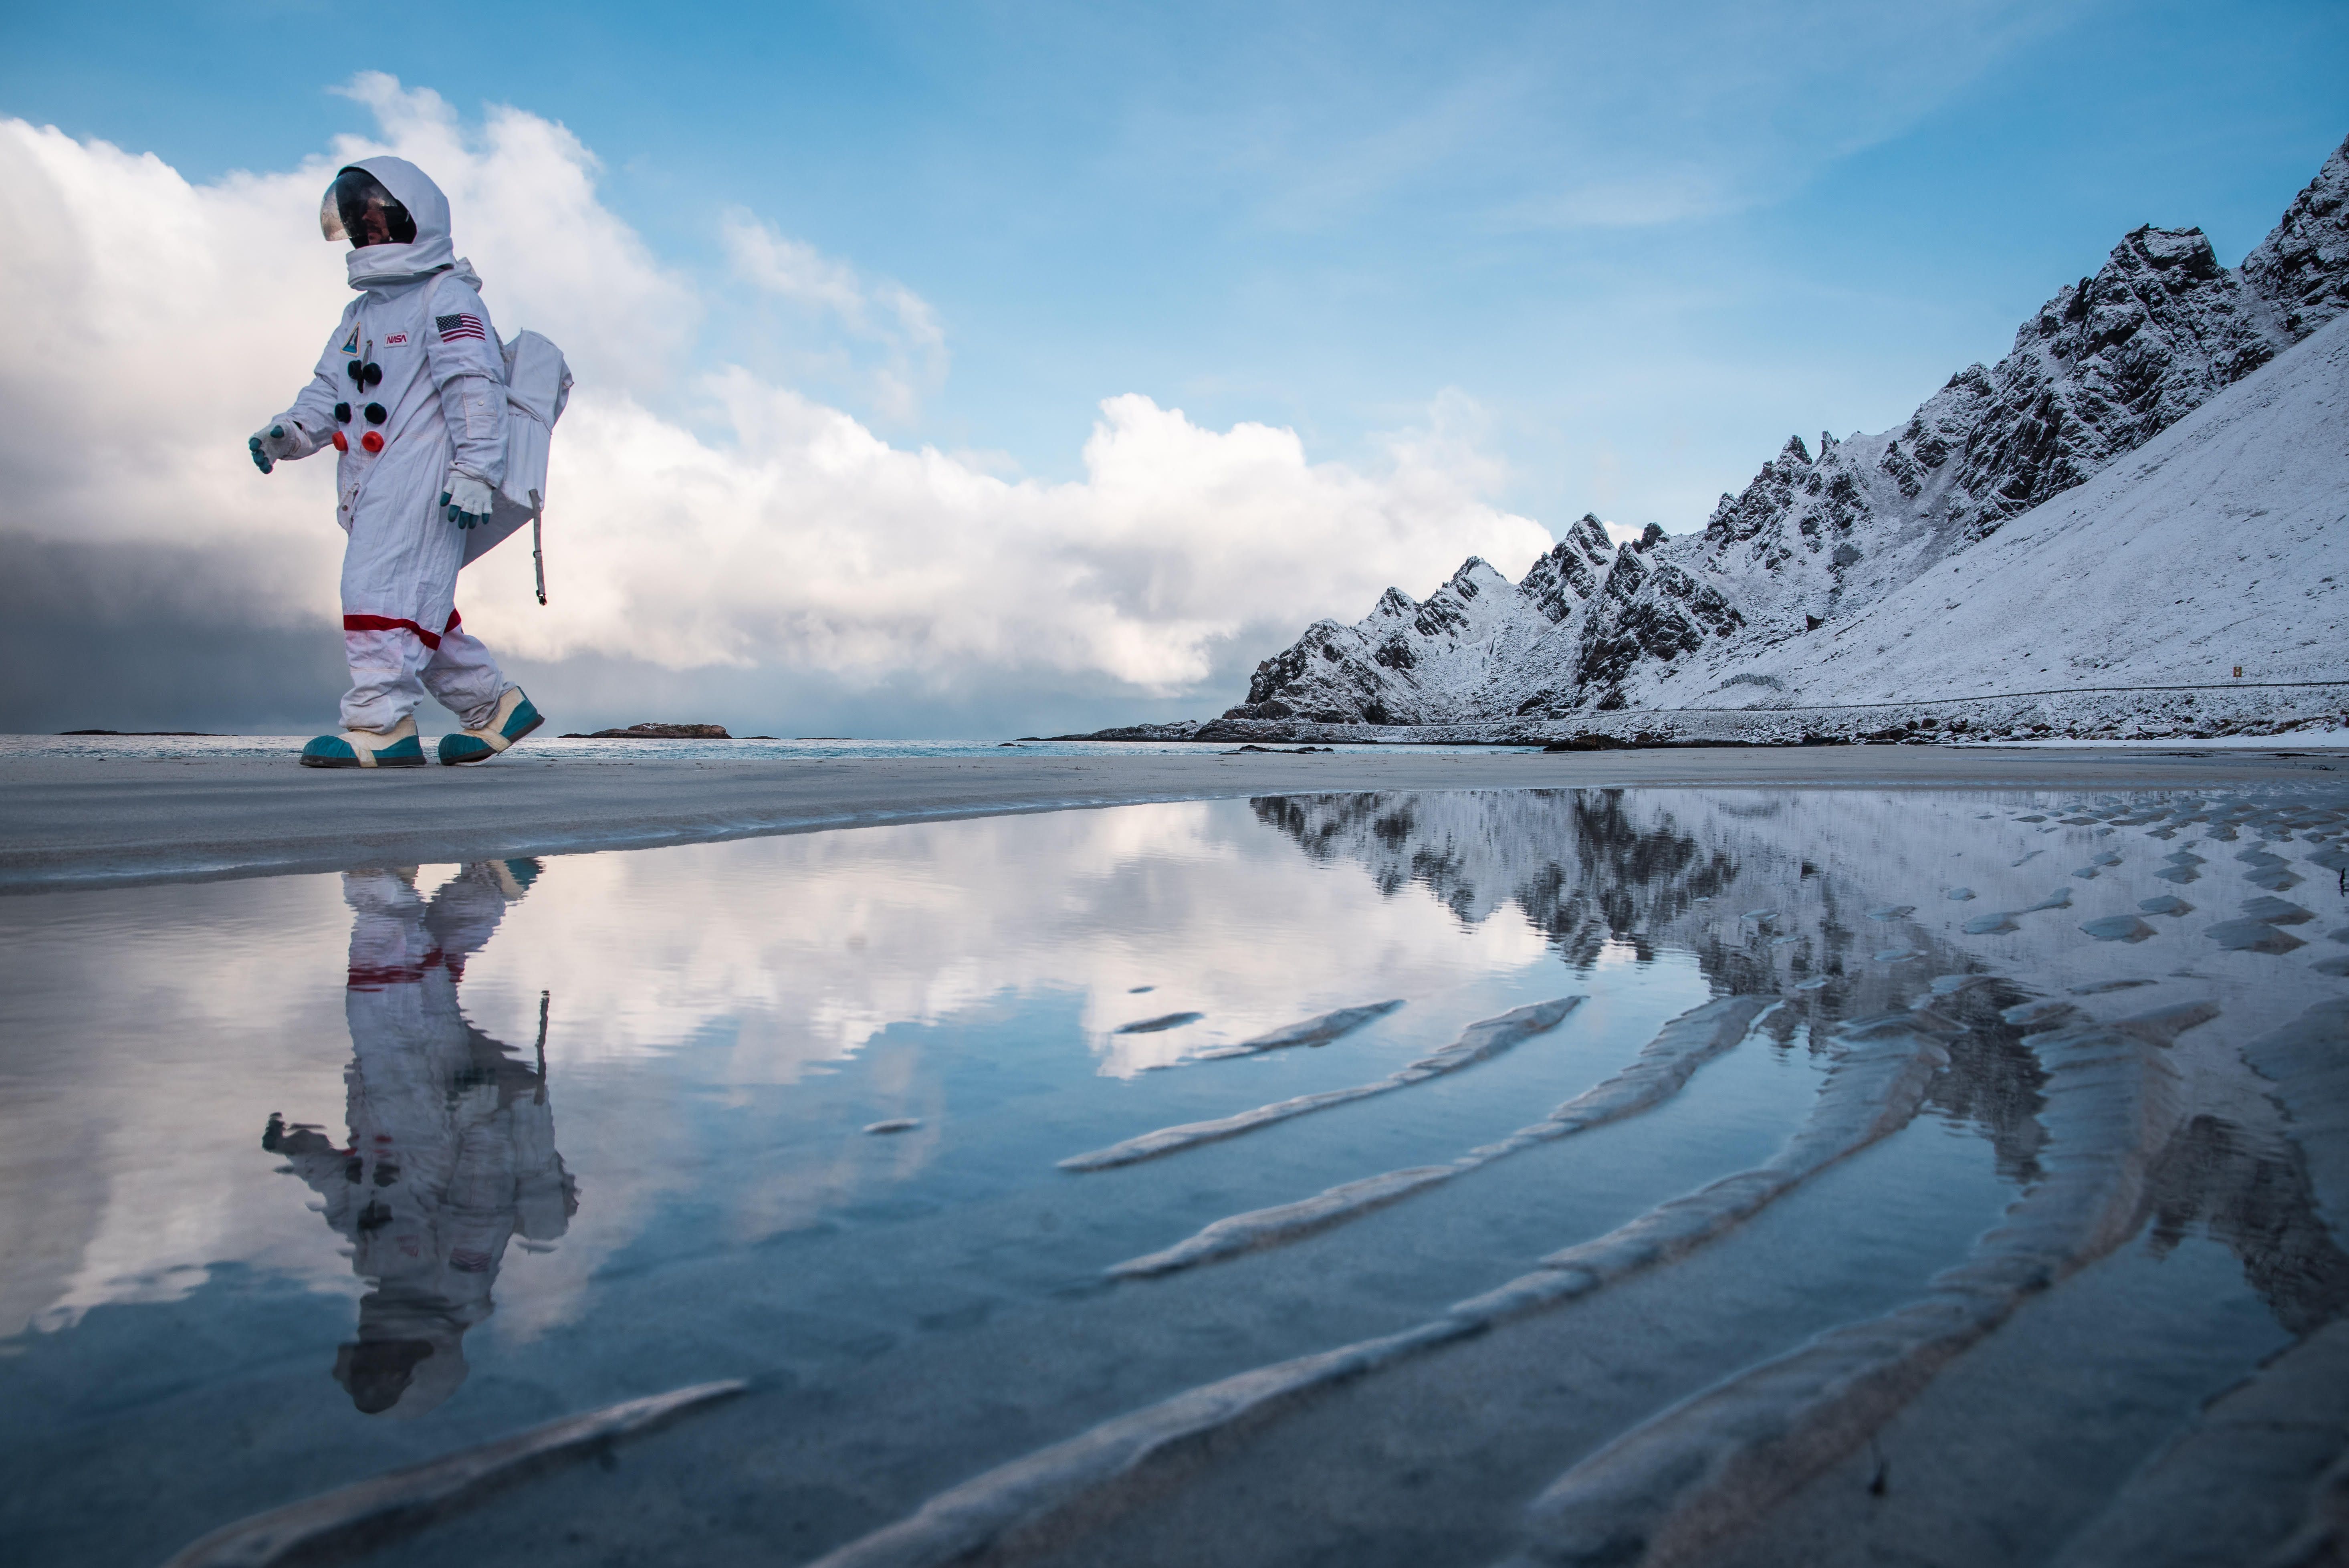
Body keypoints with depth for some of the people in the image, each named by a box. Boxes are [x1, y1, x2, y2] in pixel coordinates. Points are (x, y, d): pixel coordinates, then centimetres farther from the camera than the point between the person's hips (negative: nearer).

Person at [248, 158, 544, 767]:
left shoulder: (446, 295, 0)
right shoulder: (362, 314, 27)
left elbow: (475, 389, -11)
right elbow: (329, 390, 23)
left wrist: (475, 471, -21)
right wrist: (287, 432, 4)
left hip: (421, 475, -9)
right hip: (374, 488, 9)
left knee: (381, 587, -16)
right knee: (419, 604, 8)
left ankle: (381, 726, -16)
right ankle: (496, 706, 16)